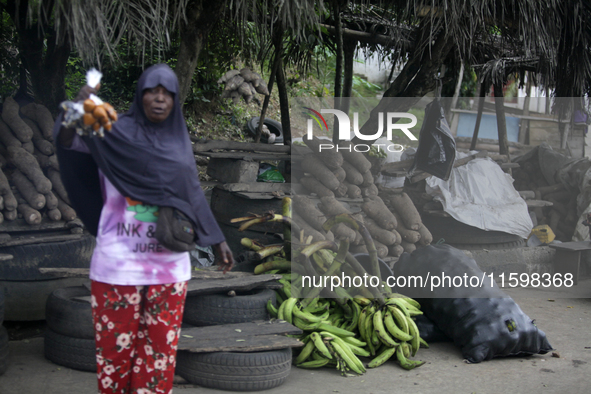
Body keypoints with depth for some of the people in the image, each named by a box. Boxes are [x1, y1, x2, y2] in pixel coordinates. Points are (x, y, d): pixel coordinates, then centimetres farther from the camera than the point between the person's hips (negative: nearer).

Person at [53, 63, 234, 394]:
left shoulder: (179, 143, 9)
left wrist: (217, 240, 15)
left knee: (160, 346, 9)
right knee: (116, 343, 6)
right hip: (119, 262, -3)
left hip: (168, 265, 4)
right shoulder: (115, 133, -3)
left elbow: (194, 196, 16)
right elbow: (66, 139, -17)